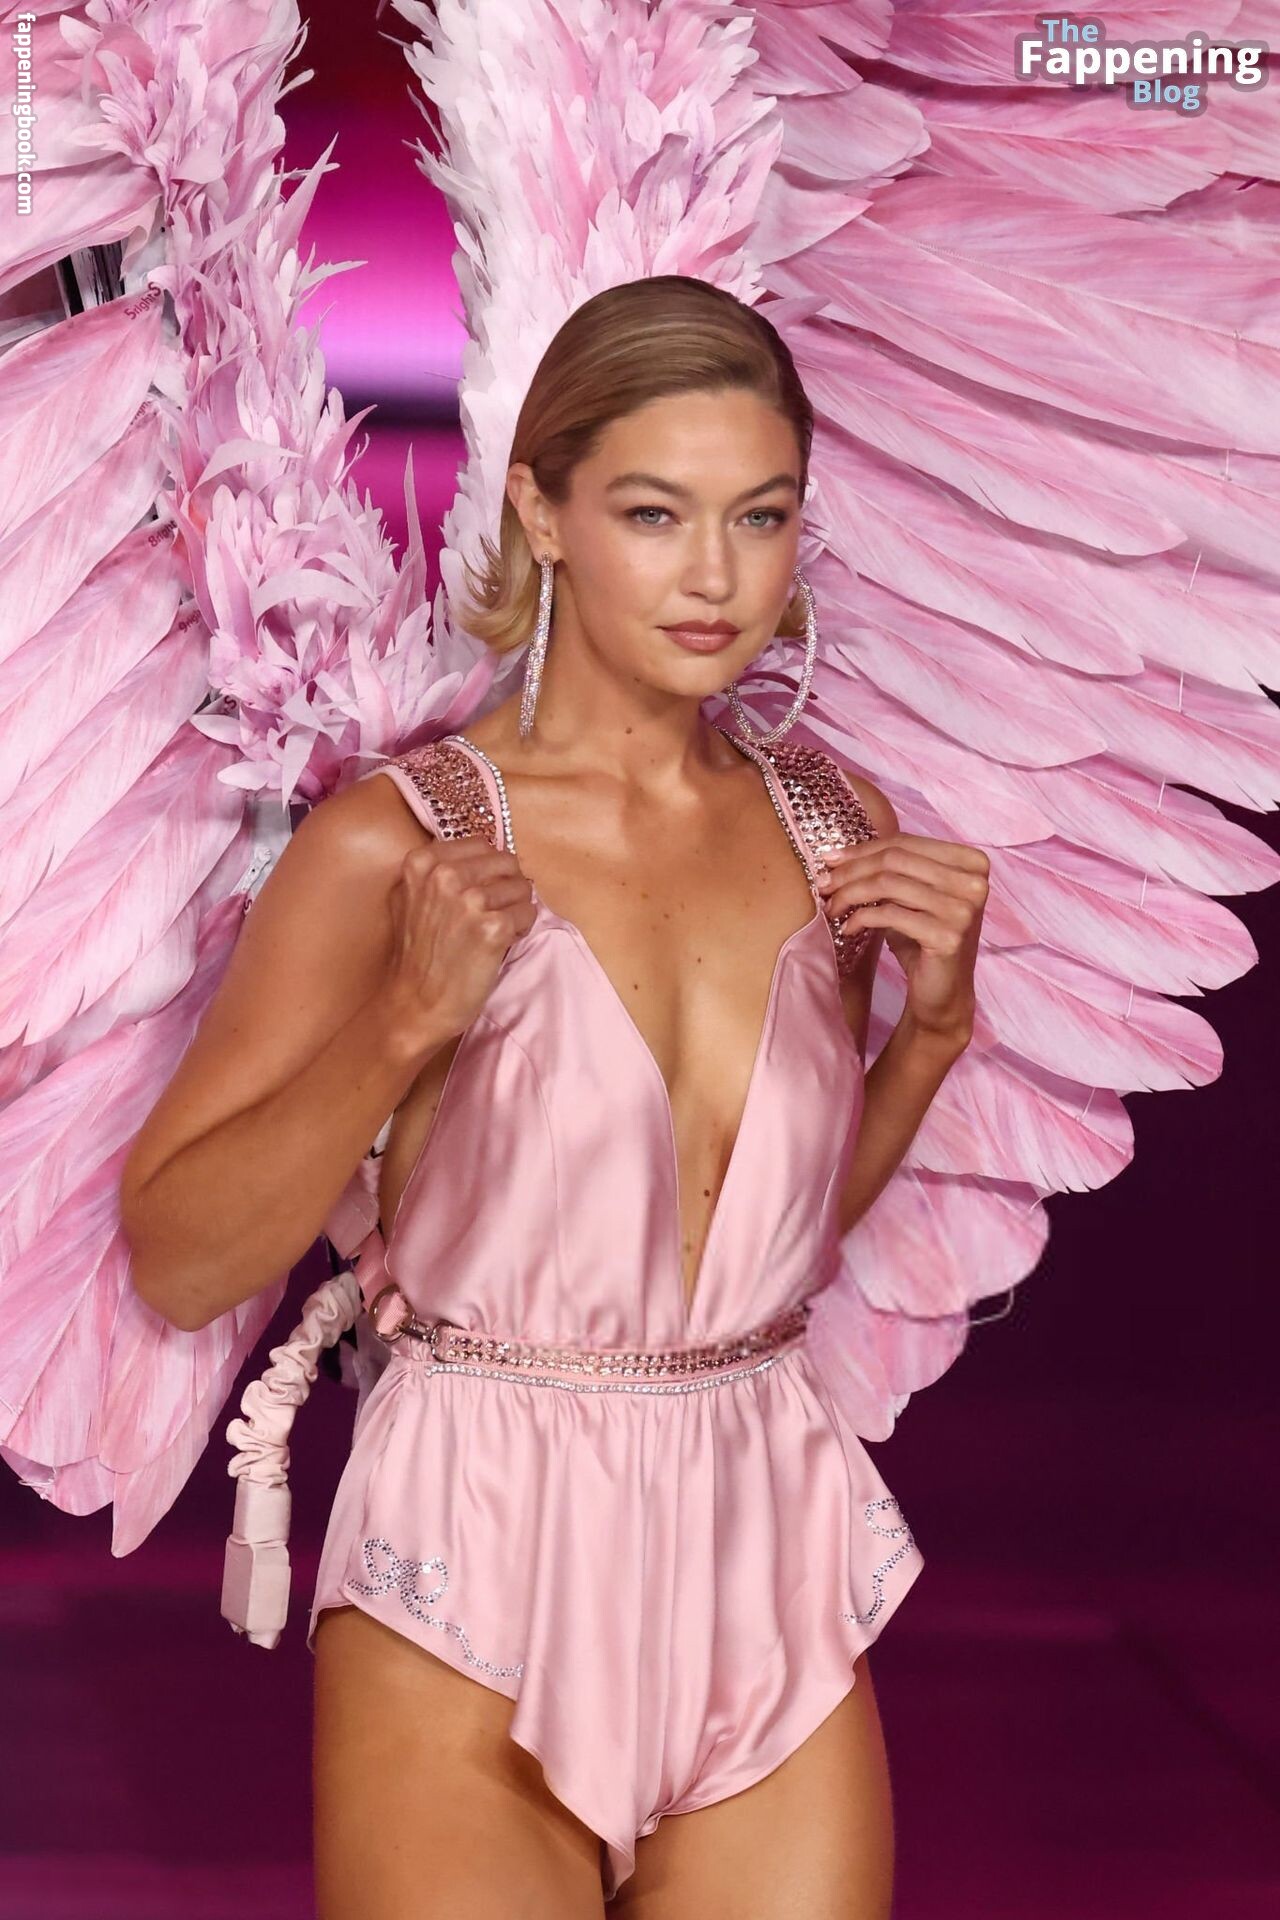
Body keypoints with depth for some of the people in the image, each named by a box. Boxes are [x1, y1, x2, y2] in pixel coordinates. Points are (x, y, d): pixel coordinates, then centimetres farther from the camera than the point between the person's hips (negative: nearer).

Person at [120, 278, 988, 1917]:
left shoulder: (832, 827, 5)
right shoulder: (395, 844, -11)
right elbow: (174, 1264, -10)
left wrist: (934, 1025, 2)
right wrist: (407, 1023, -21)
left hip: (772, 1566, 5)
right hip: (478, 1604, -4)